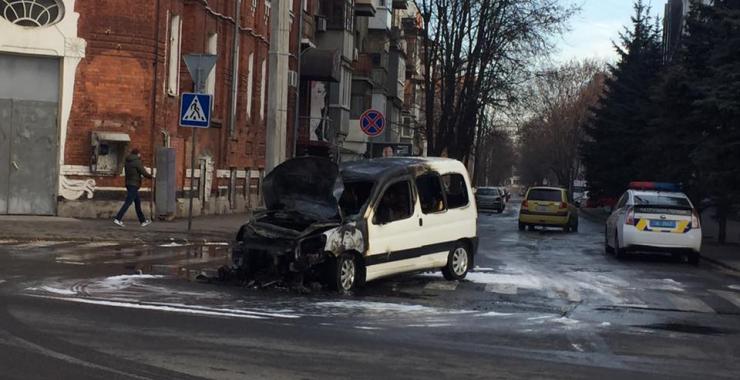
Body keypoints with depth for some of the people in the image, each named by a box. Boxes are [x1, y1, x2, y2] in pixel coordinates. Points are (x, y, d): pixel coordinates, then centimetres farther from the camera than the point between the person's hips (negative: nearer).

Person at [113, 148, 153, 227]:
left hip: (129, 184, 9)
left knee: (137, 202, 12)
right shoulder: (137, 162, -12)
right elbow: (144, 173, -11)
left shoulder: (128, 162, 12)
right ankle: (118, 219, -12)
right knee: (128, 202, -8)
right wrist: (151, 176, 7)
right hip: (134, 185, -9)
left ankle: (143, 221, 16)